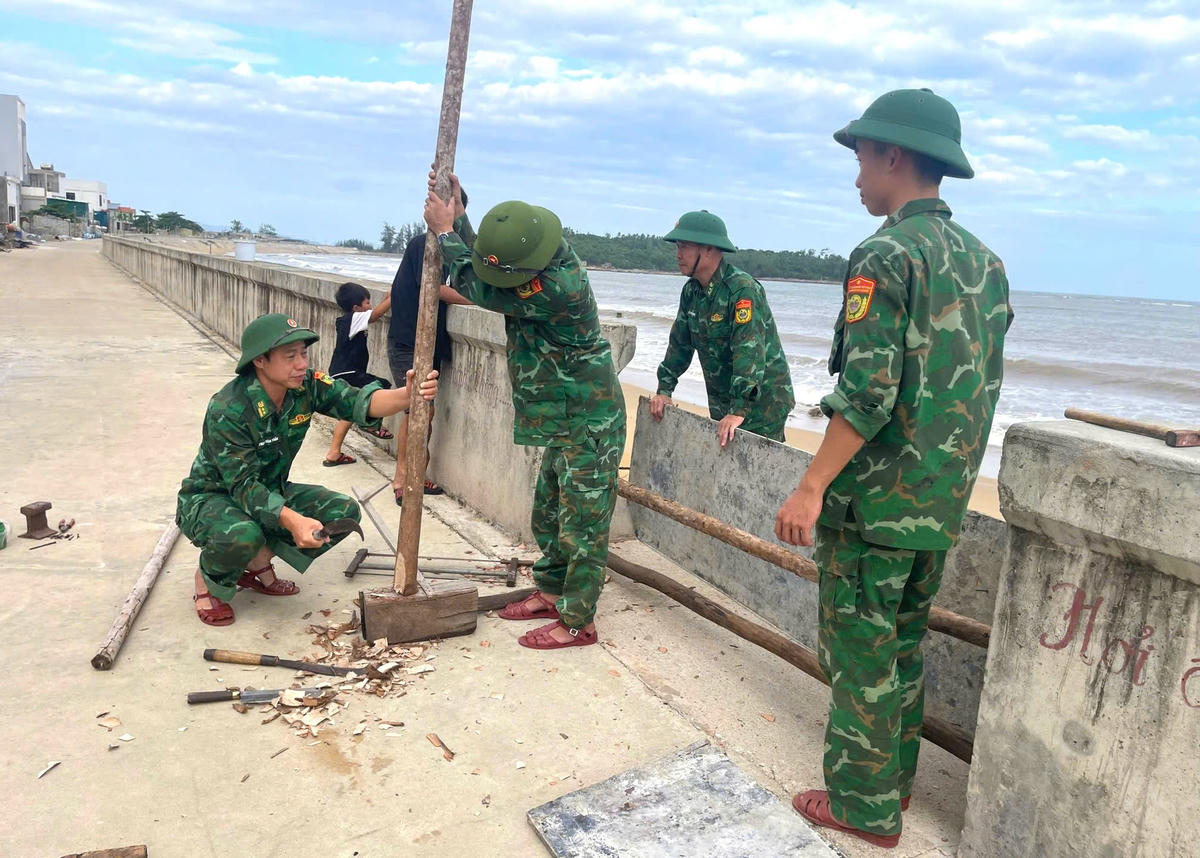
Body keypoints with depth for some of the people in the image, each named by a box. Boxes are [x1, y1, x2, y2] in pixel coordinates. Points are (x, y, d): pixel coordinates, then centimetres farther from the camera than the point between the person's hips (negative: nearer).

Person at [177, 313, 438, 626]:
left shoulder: (307, 386, -14)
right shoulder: (227, 409, -29)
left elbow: (359, 402, -28)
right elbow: (243, 484, -32)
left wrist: (407, 395, -49)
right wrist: (292, 520, -48)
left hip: (269, 492, 6)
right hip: (210, 498, -6)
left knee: (344, 512, -12)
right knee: (242, 535, -39)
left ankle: (259, 563, 8)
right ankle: (207, 580, -1)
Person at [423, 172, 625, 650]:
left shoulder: (561, 285, -28)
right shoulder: (531, 270, 4)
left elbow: (481, 290, -22)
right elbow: (479, 271, 17)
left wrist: (445, 232, -10)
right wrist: (458, 214, 5)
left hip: (589, 423, -10)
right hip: (564, 420, 10)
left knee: (582, 523, -2)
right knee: (548, 515, 19)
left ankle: (577, 622, 9)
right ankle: (551, 593, 35)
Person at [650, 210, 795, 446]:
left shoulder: (743, 290, -23)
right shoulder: (692, 290, 4)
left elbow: (750, 352, -31)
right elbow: (680, 343, 12)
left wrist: (739, 411, -37)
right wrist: (664, 390, 7)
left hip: (761, 402, -8)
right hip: (722, 402, 8)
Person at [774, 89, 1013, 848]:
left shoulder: (888, 255, -15)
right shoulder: (985, 261, 10)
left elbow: (867, 390, -23)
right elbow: (986, 387, 15)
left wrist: (812, 488, -19)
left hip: (876, 498, -8)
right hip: (944, 500, 8)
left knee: (861, 651, 5)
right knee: (905, 642, 20)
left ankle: (864, 803, 18)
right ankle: (896, 773, 34)